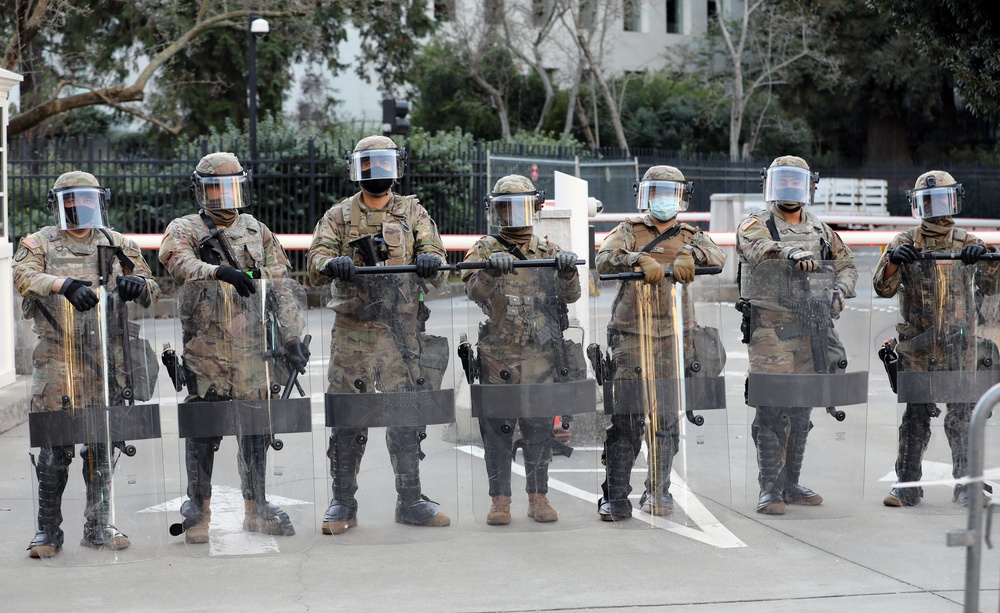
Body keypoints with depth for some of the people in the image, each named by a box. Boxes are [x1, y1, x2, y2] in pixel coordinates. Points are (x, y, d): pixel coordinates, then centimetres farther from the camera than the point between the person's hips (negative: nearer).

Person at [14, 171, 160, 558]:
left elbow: (151, 291, 11)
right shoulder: (39, 244, 6)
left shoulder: (117, 245, 14)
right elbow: (24, 277, -14)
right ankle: (48, 532, 5)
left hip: (105, 361, 3)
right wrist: (65, 285, -32)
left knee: (101, 446, 7)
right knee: (55, 448, -3)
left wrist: (136, 285, -14)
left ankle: (98, 528, 16)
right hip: (56, 362, -3)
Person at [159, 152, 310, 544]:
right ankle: (199, 512, 9)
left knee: (255, 430, 8)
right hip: (205, 353, -3)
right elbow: (181, 263, -21)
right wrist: (220, 271, -40)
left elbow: (279, 288, 13)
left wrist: (292, 336, 5)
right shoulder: (184, 230, 3)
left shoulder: (257, 232, 15)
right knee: (203, 434, -1)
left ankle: (256, 508, 18)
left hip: (253, 351, 3)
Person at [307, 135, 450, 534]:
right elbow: (316, 262, -5)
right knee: (346, 419, 0)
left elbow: (436, 269, 0)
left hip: (401, 333, 1)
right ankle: (343, 504, 9)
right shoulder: (339, 216, 9)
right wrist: (332, 264, -29)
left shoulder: (413, 214, 11)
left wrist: (430, 261, -25)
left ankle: (410, 501, 13)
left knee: (406, 417, 3)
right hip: (352, 333, -1)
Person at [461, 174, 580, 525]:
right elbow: (475, 292, -12)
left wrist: (567, 272, -19)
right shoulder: (485, 250, 6)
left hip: (539, 356, 1)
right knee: (497, 428, 1)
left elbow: (569, 297, 2)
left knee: (539, 428, 2)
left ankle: (538, 497, 12)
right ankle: (500, 501, 7)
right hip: (497, 357, -1)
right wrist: (491, 269, -32)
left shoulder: (548, 251, 12)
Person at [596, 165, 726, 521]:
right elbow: (604, 260, -8)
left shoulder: (691, 236, 16)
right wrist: (642, 259, -23)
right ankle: (615, 498, -4)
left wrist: (689, 254, -23)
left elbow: (717, 258, -4)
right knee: (625, 417, -6)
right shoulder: (629, 231, 11)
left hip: (673, 335, 2)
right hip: (631, 334, -2)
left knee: (666, 418, 5)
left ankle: (658, 492, 15)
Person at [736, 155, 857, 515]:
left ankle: (791, 485, 19)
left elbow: (846, 264, 20)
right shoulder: (756, 225, 0)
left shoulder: (819, 230, 17)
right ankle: (769, 489, -6)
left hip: (809, 331, 6)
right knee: (772, 412, -9)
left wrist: (839, 290, -2)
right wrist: (793, 252, -40)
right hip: (771, 332, -6)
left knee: (801, 412, 10)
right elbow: (758, 248, -22)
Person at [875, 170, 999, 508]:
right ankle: (907, 485, 10)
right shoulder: (904, 243, 5)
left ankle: (967, 486, 9)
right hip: (917, 350, 0)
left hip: (960, 349, 0)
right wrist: (893, 261, -23)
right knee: (915, 417, 3)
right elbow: (883, 288, -3)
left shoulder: (968, 243, 8)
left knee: (962, 417, 1)